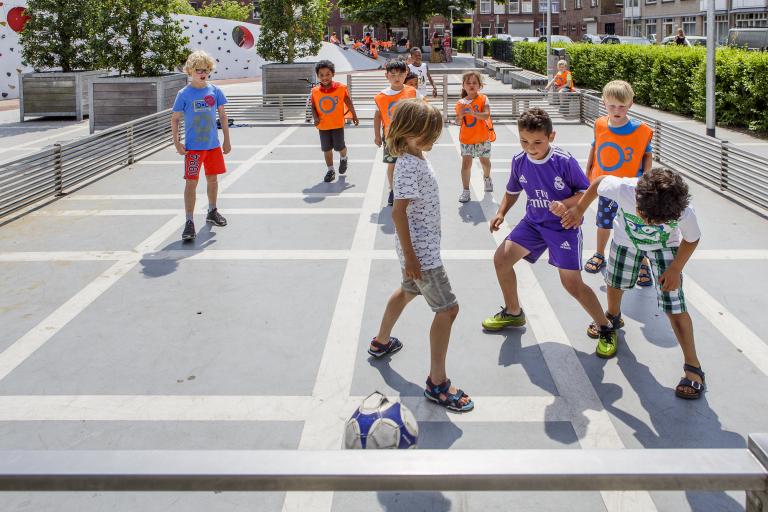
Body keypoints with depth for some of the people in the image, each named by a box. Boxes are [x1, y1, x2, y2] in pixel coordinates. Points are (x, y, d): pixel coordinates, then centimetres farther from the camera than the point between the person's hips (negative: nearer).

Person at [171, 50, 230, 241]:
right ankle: (189, 222, -5)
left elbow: (223, 116, 9)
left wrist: (227, 140, 8)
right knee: (191, 182, -6)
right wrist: (177, 144, -7)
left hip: (214, 145, 4)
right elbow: (175, 119, -1)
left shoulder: (215, 91, 1)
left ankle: (212, 212, 36)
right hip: (193, 147, -4)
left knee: (212, 178, 16)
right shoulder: (184, 94, -7)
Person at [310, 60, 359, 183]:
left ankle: (343, 159, 36)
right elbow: (313, 107, 3)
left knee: (339, 146, 1)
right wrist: (315, 117, -14)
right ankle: (330, 170, 23)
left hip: (337, 124, -2)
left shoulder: (341, 88, -11)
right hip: (323, 125, 2)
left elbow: (348, 103, 1)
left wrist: (354, 116, 9)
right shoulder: (315, 91, -6)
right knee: (326, 148, 9)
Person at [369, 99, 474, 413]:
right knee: (448, 308, -8)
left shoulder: (416, 157, 6)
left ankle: (382, 342, 52)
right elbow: (398, 212, -26)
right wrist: (409, 256, -24)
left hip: (421, 244, 11)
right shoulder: (410, 165, -24)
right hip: (420, 250, -11)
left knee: (408, 290, 31)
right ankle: (437, 383, -1)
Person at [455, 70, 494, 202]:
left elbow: (487, 115, -24)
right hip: (466, 139, 1)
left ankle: (487, 178, 48)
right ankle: (465, 190, 1)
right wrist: (460, 116, -22)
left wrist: (473, 113, -39)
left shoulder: (483, 99, -10)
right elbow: (458, 122, 0)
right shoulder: (460, 103, -2)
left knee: (485, 161, 16)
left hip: (482, 138, -1)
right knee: (466, 163, -6)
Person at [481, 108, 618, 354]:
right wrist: (501, 213, -3)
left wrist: (565, 204, -29)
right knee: (501, 258, -1)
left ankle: (605, 328, 9)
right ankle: (513, 313, 22)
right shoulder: (519, 161, -7)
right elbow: (512, 191, 11)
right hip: (534, 222, 6)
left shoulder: (565, 161, -22)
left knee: (572, 283, -12)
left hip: (564, 225, -5)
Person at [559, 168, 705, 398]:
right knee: (615, 283, 22)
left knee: (675, 308, -8)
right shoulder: (623, 189, -41)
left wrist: (676, 269, -21)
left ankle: (693, 366, 5)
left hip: (666, 247, -2)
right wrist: (579, 210, -8)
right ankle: (613, 316, 57)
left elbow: (692, 240, -15)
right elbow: (600, 182, -17)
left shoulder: (684, 213, -40)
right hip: (627, 239, 2)